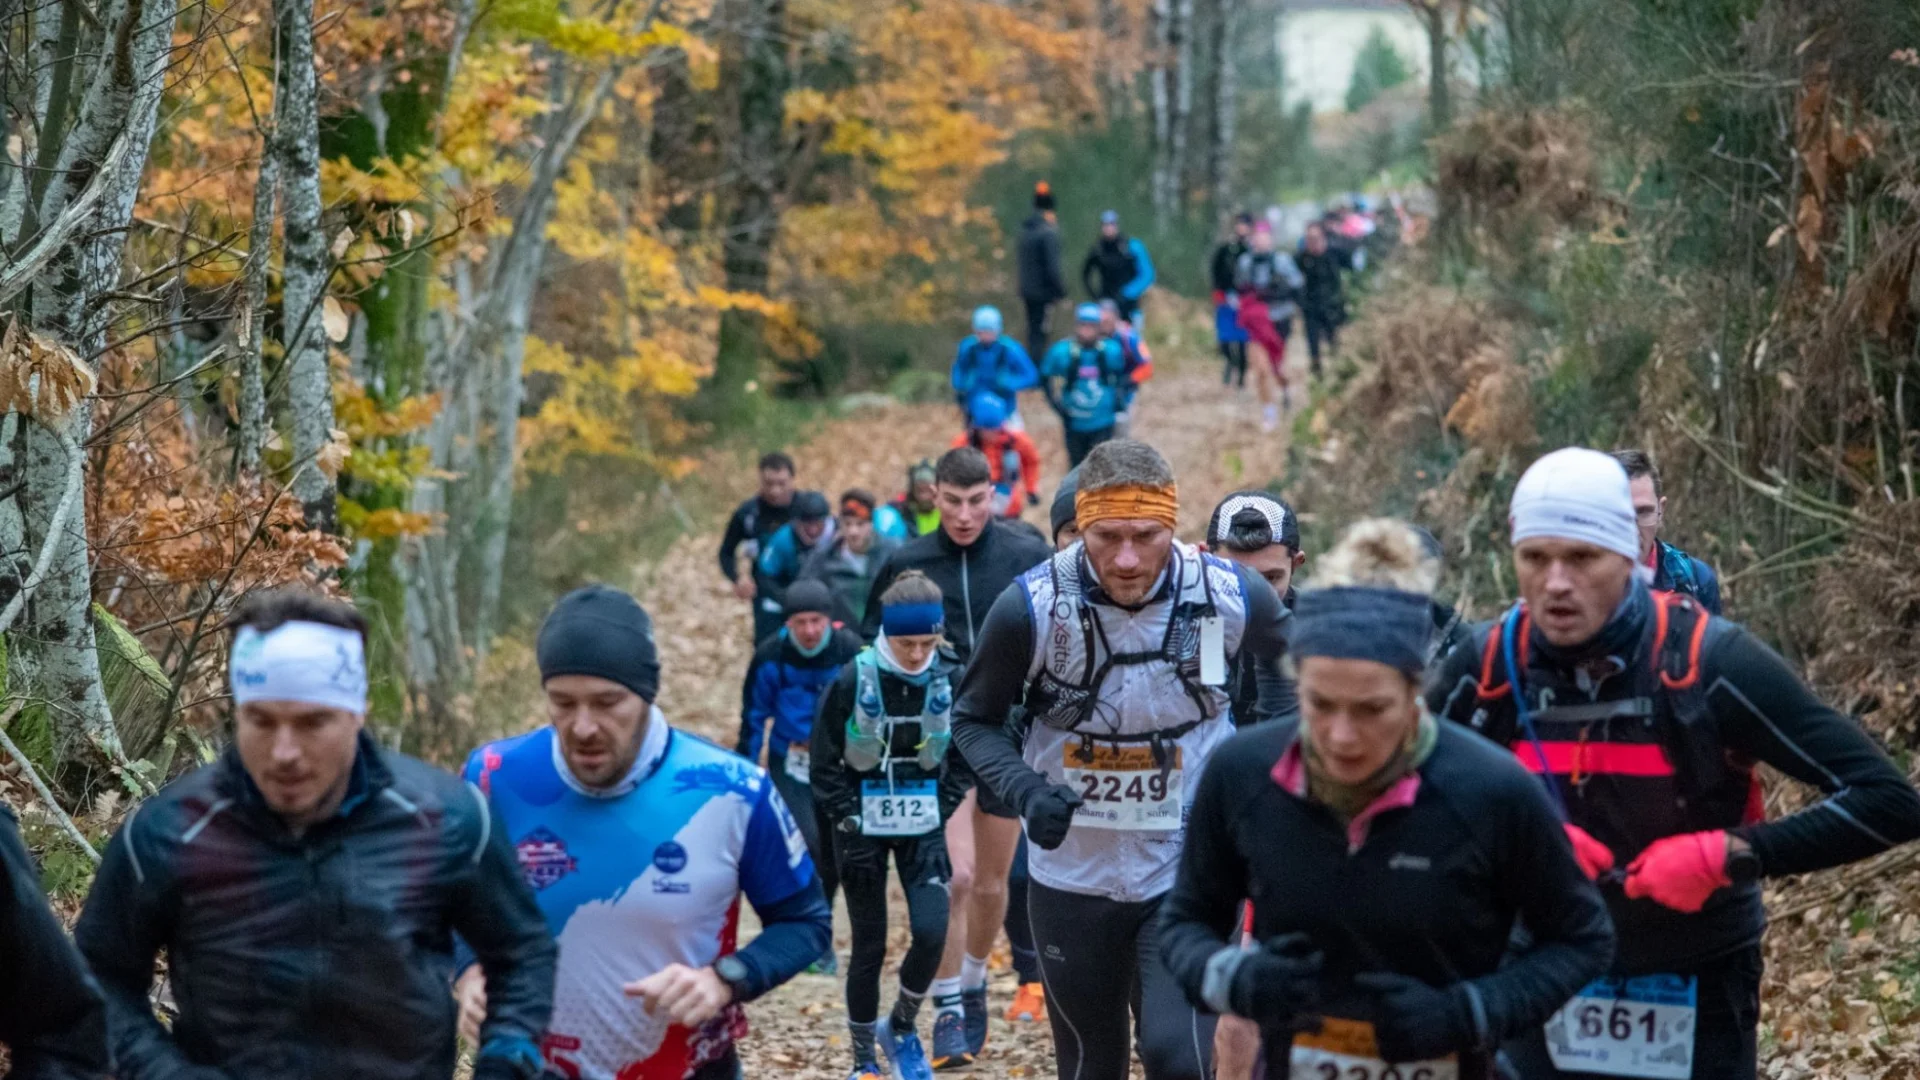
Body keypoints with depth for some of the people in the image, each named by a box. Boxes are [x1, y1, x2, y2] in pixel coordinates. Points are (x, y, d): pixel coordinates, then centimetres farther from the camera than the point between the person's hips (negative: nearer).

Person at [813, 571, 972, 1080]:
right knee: (869, 945, 4)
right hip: (863, 827, -2)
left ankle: (902, 1027, 13)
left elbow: (962, 759, 5)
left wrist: (942, 815, -4)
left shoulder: (950, 680, -7)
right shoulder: (853, 681, -14)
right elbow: (825, 765, -6)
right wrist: (851, 825, -10)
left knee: (931, 932, -14)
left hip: (921, 824, 2)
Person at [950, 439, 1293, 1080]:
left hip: (1185, 875, 0)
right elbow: (974, 718, -2)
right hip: (1071, 877, 1)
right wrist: (1025, 790, -20)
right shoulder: (1031, 606, -18)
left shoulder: (1232, 596, -14)